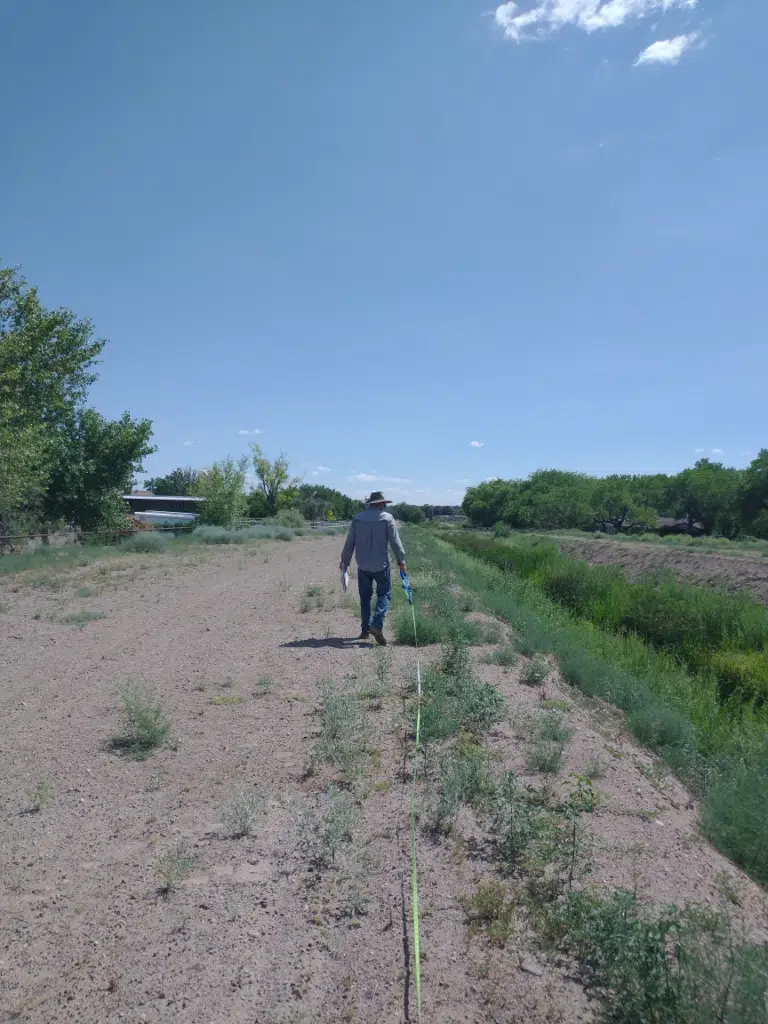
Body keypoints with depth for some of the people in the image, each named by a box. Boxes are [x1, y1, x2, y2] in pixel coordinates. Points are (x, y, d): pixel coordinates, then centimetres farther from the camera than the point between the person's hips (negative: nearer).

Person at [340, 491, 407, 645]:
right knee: (384, 594, 5)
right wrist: (401, 560, 0)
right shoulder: (387, 518, -6)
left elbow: (350, 542, 4)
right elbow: (395, 542, -8)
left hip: (363, 565, 3)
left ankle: (365, 629, 15)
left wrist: (345, 560, 12)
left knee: (365, 597, 13)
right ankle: (377, 624, -14)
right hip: (381, 565, -3)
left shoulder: (358, 518, 2)